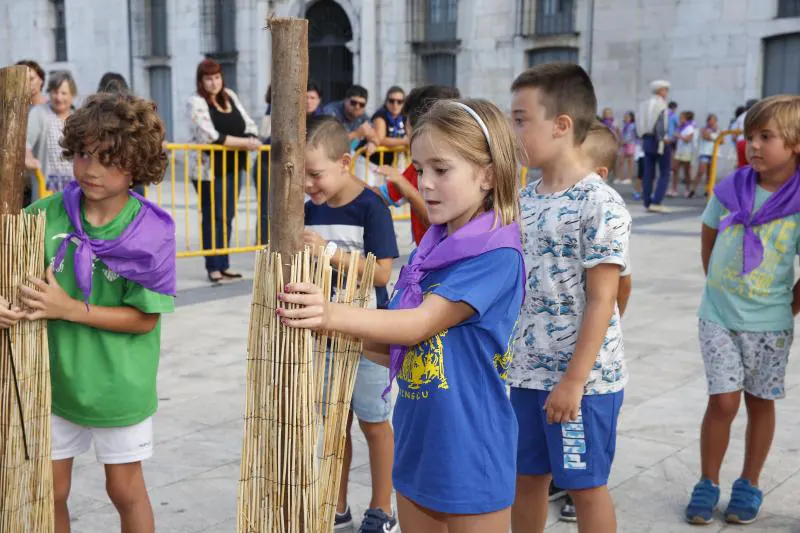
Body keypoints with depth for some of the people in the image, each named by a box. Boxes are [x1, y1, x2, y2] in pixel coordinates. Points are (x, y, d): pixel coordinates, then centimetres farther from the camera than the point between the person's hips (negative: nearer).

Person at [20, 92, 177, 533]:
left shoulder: (150, 231, -16)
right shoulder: (46, 214, -8)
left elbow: (145, 317, -15)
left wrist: (69, 308, -22)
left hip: (118, 384, -2)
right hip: (54, 380, 3)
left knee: (125, 488, 15)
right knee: (49, 492, 16)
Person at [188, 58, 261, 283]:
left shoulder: (230, 96, 11)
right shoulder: (196, 102, -9)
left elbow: (249, 124, 12)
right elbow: (211, 136, -19)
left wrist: (251, 139, -11)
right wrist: (244, 142, -18)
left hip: (233, 167, 6)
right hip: (209, 169, -6)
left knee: (227, 217, 10)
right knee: (213, 218, -2)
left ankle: (224, 265, 18)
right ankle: (213, 268, 5)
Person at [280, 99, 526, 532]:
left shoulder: (497, 255, -18)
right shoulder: (429, 249, 6)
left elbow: (420, 325, -26)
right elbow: (397, 350, 8)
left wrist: (334, 315, -37)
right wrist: (339, 329, -5)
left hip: (469, 453, -7)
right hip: (416, 443, 7)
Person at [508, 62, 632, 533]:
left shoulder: (600, 205, -16)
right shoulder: (524, 199, 6)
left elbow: (601, 301, -18)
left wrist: (574, 380, -18)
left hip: (583, 379, -7)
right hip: (528, 371, 7)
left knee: (586, 486, 8)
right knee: (527, 477, 17)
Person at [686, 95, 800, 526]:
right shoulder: (730, 189, -6)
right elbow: (708, 238, 11)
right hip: (718, 317, 1)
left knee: (760, 402, 12)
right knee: (723, 402, 1)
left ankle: (749, 486, 27)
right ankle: (707, 483, 17)